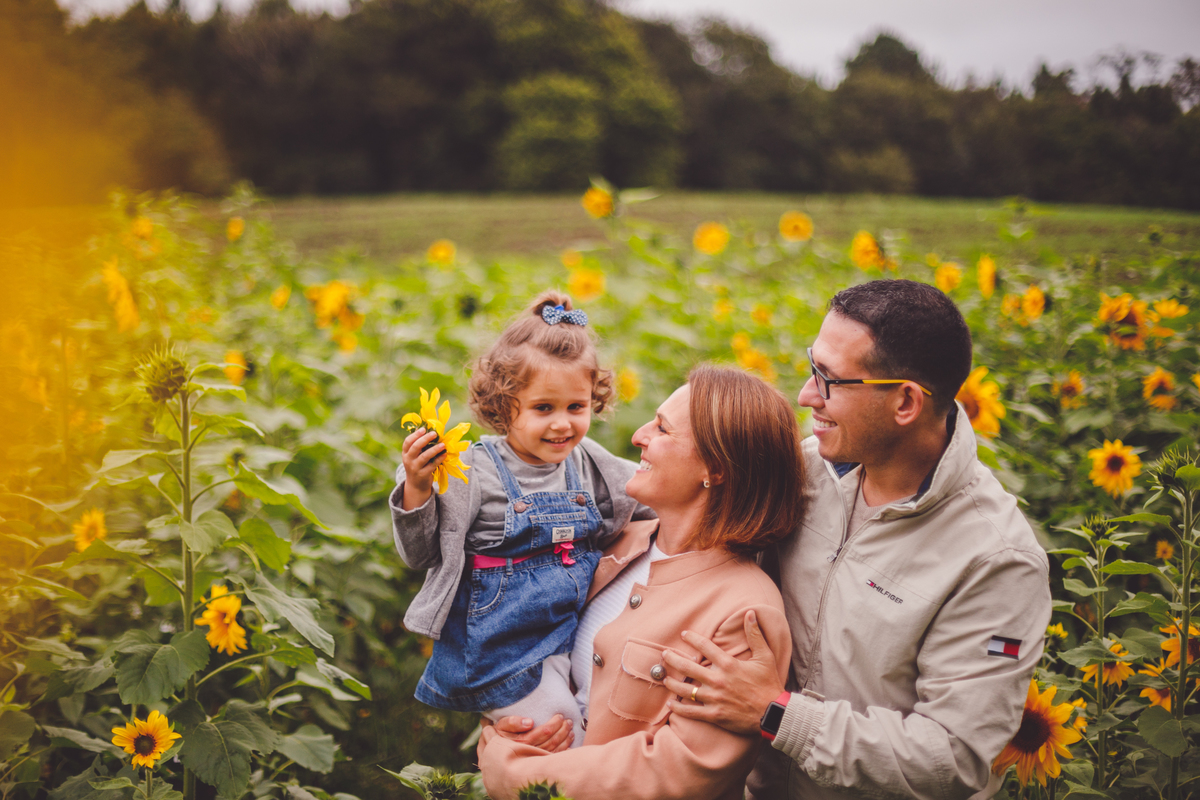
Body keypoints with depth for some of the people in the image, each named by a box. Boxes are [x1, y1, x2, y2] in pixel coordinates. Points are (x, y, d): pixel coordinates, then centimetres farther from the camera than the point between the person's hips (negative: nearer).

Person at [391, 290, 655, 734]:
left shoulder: (588, 462, 4)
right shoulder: (475, 472, -14)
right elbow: (421, 555, -10)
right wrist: (417, 490, -25)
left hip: (572, 629, 6)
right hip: (503, 647, -6)